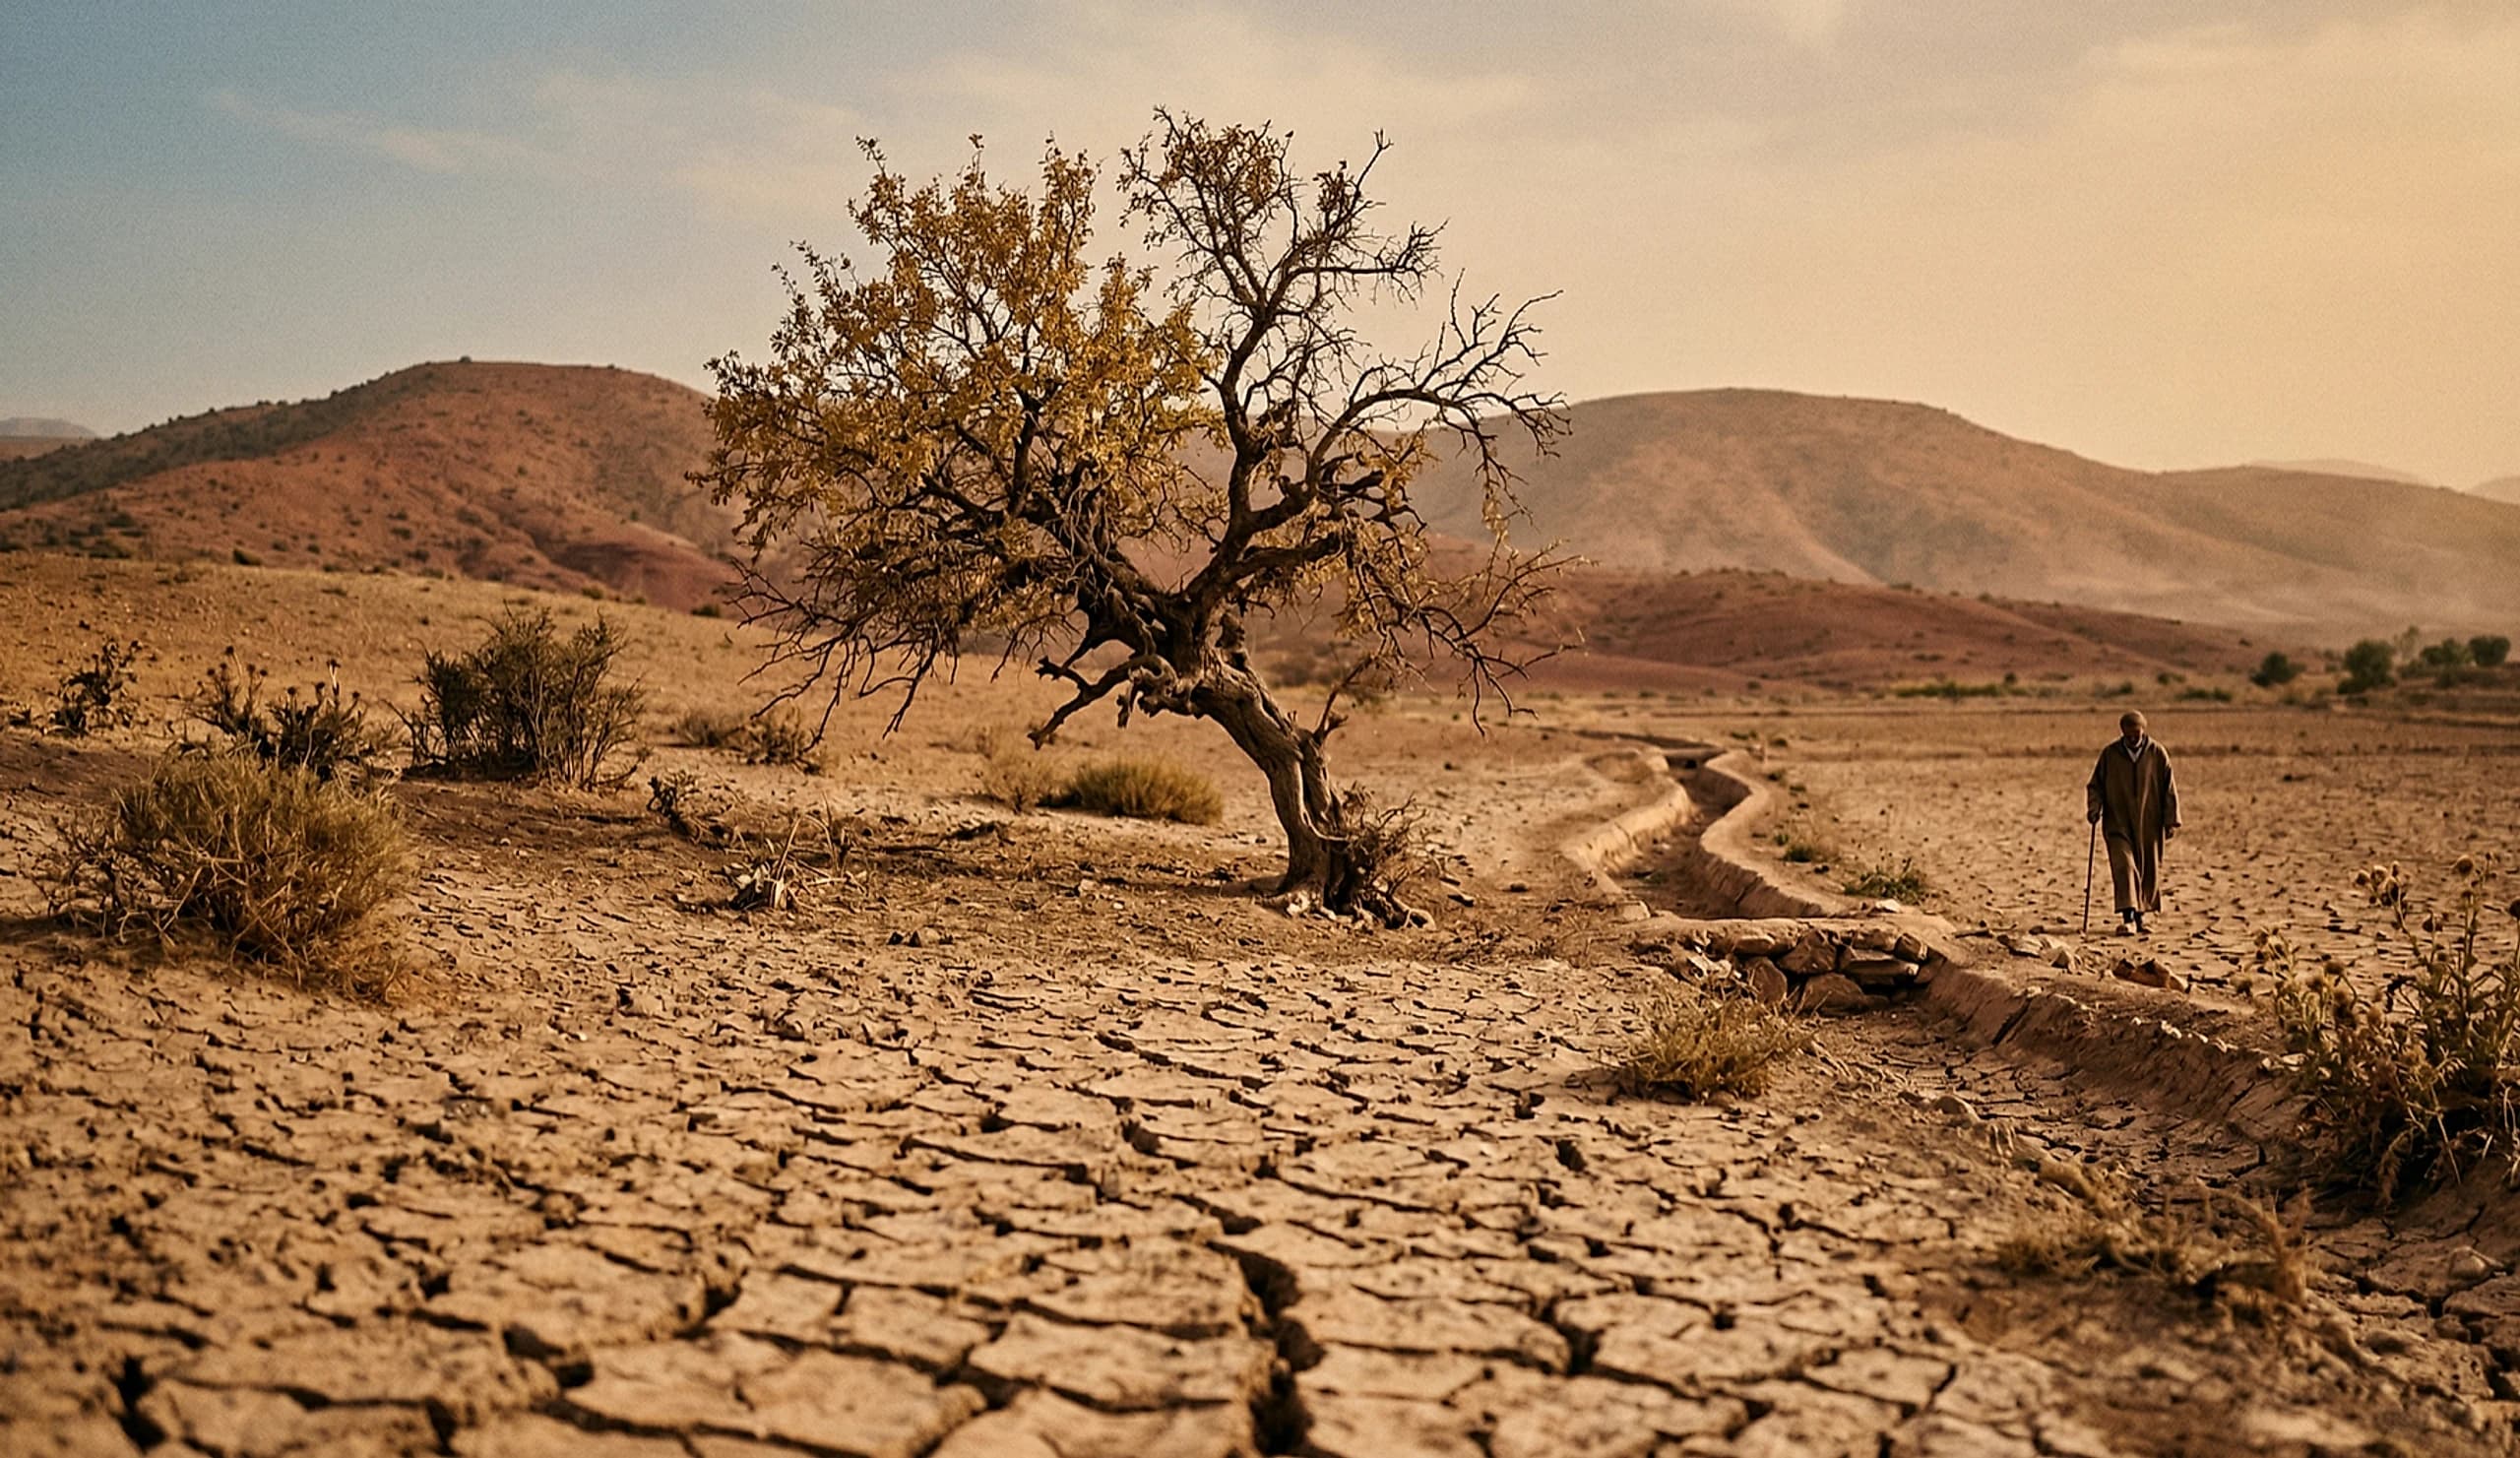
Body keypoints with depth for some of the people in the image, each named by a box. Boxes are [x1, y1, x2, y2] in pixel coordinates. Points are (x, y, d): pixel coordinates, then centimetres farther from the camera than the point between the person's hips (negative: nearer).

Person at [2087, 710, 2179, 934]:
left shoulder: (2157, 754, 0)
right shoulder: (2109, 754, 0)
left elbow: (2169, 790, 4)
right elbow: (2096, 785, 8)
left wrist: (2171, 821, 0)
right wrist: (2095, 807, -10)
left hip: (2149, 824, 1)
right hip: (2118, 823, -1)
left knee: (2149, 871, 9)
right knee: (2124, 866, -15)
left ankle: (2140, 914, 26)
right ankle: (2128, 918, -21)